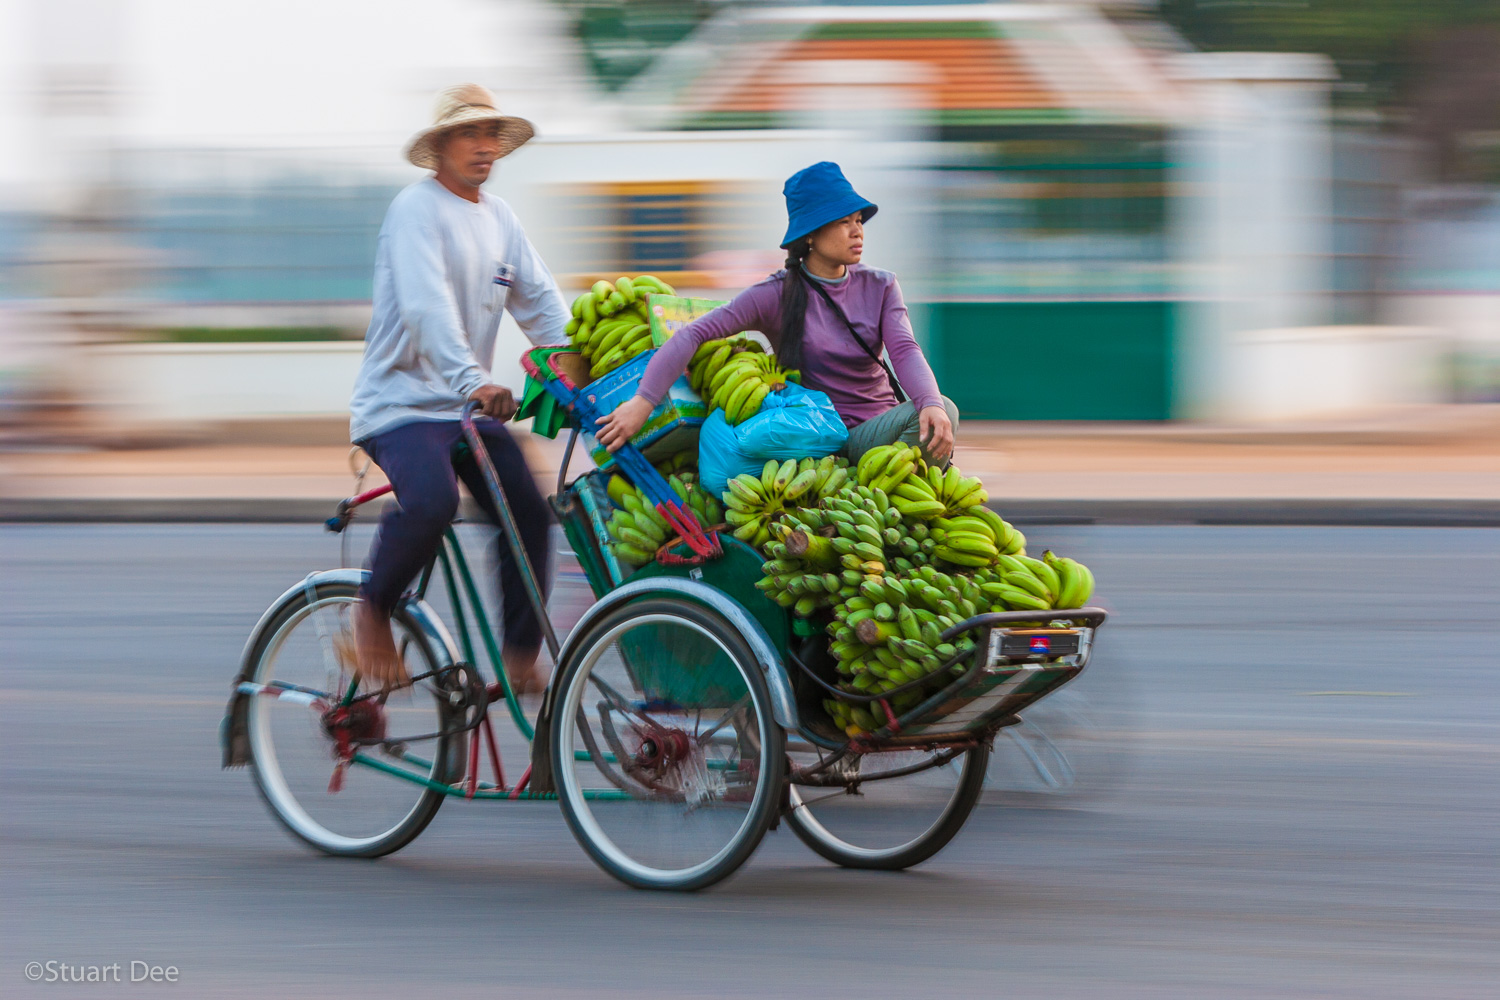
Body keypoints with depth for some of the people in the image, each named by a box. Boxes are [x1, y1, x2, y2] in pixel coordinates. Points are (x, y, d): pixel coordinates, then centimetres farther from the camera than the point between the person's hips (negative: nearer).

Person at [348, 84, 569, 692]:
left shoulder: (499, 218, 15)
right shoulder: (417, 209, -11)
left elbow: (539, 300, 11)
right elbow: (427, 304, -25)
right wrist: (472, 381, -39)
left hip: (470, 405, 7)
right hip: (403, 402, -7)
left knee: (529, 513, -10)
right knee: (431, 502, -32)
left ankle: (521, 657, 1)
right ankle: (372, 611, -9)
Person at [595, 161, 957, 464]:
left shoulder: (880, 287, 8)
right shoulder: (777, 296, -2)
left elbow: (905, 352, -8)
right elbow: (693, 335, -10)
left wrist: (930, 404, -32)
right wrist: (642, 402, -24)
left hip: (876, 429, 3)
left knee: (943, 411, -30)